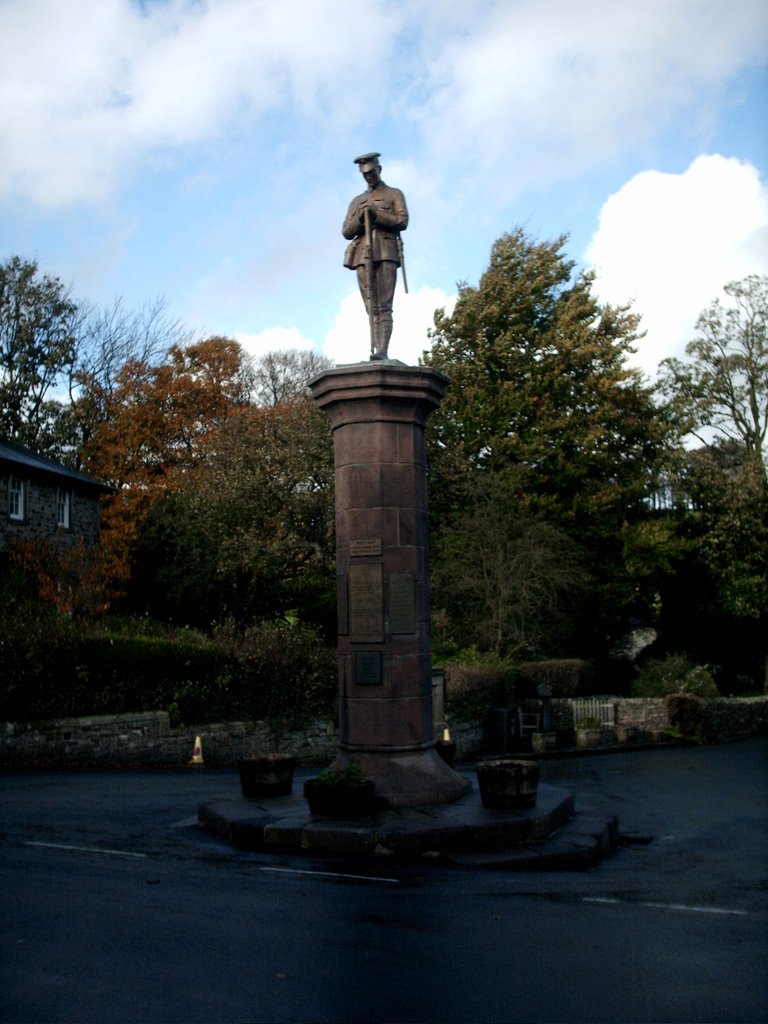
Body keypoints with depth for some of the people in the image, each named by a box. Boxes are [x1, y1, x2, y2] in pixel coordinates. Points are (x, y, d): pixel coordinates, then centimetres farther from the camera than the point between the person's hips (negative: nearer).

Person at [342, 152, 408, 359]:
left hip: (386, 254, -4)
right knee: (371, 308, -5)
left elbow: (402, 222, 1)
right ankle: (375, 351, -11)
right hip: (363, 256, 4)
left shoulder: (394, 194, 17)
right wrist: (360, 217, -2)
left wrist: (375, 213, -9)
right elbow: (346, 232, 17)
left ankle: (382, 351, -24)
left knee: (384, 306, -14)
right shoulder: (357, 201, 27)